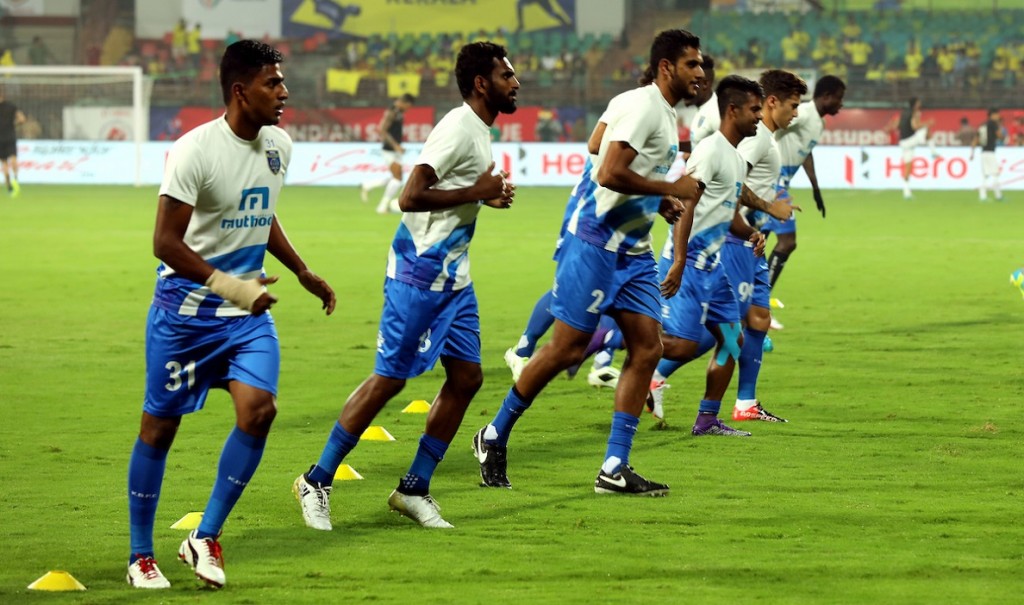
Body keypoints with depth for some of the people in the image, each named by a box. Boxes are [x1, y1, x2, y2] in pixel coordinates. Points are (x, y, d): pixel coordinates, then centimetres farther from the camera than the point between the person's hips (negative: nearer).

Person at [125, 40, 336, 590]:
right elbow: (165, 241, -21)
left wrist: (304, 273, 26)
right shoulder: (195, 151, -19)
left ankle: (205, 538, -2)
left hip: (248, 308, 5)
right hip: (185, 308, -5)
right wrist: (226, 286, -30)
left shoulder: (278, 146, 4)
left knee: (258, 408, -14)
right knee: (160, 425, 4)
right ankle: (141, 555, 18)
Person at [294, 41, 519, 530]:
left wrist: (487, 195, 10)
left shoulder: (478, 131, 12)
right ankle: (317, 481, 6)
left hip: (452, 275, 9)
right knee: (389, 378, -4)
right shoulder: (458, 128, -18)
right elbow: (411, 197, -26)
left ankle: (414, 489, 13)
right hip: (420, 273, -9)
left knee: (466, 377, 5)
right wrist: (476, 192, -20)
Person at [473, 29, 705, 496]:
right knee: (568, 347, -6)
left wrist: (661, 203, 12)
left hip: (632, 247, 9)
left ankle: (615, 469, 2)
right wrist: (672, 189, -16)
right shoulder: (642, 105, -15)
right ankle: (495, 438, 11)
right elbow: (610, 174, -25)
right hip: (596, 241, -9)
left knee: (647, 347, 1)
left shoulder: (666, 114, 15)